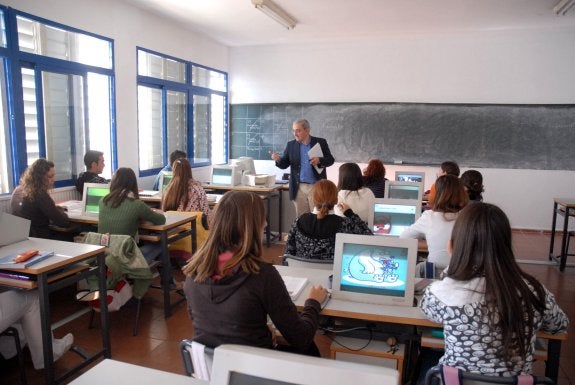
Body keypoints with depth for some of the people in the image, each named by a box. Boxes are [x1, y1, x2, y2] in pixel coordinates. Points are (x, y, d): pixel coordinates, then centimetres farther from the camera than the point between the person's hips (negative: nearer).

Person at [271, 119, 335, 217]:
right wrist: (278, 159, -18)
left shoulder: (320, 142, 1)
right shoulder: (291, 145, 7)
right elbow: (284, 165, 4)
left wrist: (319, 160, -19)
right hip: (299, 187, 2)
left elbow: (330, 160, 1)